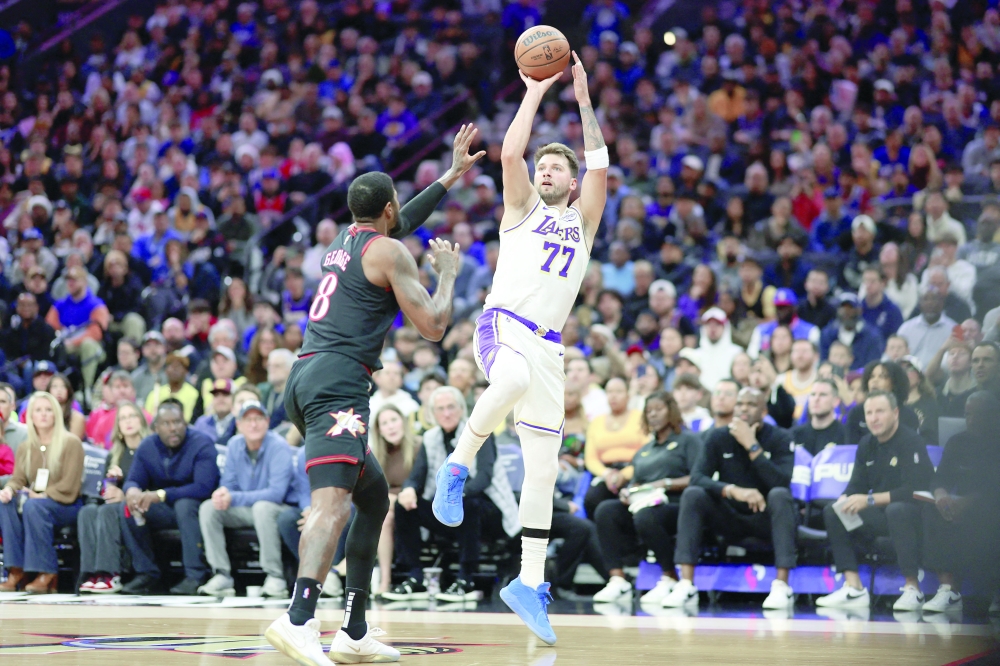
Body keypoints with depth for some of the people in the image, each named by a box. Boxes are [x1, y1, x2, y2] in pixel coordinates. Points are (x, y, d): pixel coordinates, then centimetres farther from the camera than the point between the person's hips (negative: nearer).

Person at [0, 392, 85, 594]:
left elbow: (68, 487, -11)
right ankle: (16, 573, -29)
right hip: (36, 500, 5)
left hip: (66, 507, -5)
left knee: (34, 506, -35)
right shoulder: (25, 448, 12)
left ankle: (48, 575, -31)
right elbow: (18, 479, 6)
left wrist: (41, 496, -21)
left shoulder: (71, 443, -4)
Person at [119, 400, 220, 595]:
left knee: (184, 505, -37)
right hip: (164, 512, 5)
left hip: (196, 507, -5)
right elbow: (133, 480, 1)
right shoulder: (147, 447, 0)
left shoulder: (202, 445, -17)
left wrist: (161, 495, -35)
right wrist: (132, 491, -28)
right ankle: (146, 573, -10)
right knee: (127, 508, -17)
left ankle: (195, 576, -33)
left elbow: (204, 487, -27)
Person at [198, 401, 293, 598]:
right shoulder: (234, 445, 0)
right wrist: (222, 493, -21)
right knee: (208, 508, -15)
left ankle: (275, 577, -31)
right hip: (244, 510, 6)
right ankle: (222, 576, -17)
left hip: (275, 509, -6)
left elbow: (277, 493, -24)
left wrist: (233, 498, -28)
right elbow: (228, 483, 7)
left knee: (262, 507, -37)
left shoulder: (278, 447, -18)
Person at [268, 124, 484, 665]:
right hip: (338, 381, -9)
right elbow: (434, 326, -5)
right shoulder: (389, 252, -2)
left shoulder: (345, 240, 23)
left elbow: (402, 223, 44)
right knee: (333, 499, -25)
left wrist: (453, 174, 50)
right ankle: (298, 620, -46)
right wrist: (448, 271, 12)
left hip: (305, 378, 9)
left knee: (375, 496, 19)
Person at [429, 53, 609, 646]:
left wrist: (584, 99, 4)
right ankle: (458, 468, -23)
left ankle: (530, 582, 10)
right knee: (515, 378, -42)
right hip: (504, 325, -4)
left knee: (544, 469, 2)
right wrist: (535, 92, 3)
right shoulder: (523, 207, 14)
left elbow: (600, 166, 7)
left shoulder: (583, 220, 21)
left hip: (547, 347, 4)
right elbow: (511, 153, -2)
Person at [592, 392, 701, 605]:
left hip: (675, 506, -6)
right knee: (605, 510, -22)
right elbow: (635, 484, 23)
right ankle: (617, 580, -27)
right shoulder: (644, 451, 28)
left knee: (645, 516, -38)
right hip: (641, 504, 6)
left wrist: (666, 483, -13)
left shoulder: (688, 440, 9)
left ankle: (670, 579, -21)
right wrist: (626, 492, 0)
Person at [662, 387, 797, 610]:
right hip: (730, 519, 2)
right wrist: (733, 490, -33)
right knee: (692, 495, -23)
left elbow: (782, 482, -23)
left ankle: (782, 586, -40)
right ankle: (686, 585, -30)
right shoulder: (719, 438, -2)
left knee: (780, 495, -33)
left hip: (767, 517, -2)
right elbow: (697, 477, -16)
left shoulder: (780, 438, -7)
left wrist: (752, 446, -25)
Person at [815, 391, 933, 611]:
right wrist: (845, 501, -13)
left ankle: (913, 590, -31)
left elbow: (914, 490, -24)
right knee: (832, 512, -7)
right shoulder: (867, 444, 9)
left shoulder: (911, 442, -14)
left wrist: (870, 500, -27)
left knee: (897, 510, -39)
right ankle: (854, 588, -14)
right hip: (881, 514, 8)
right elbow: (857, 484, 11)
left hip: (915, 514, -8)